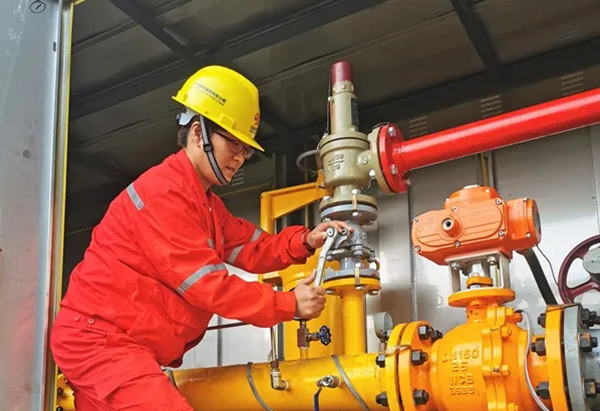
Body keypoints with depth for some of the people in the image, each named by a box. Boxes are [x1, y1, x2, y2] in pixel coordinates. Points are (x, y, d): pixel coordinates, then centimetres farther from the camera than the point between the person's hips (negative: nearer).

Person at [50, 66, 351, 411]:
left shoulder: (208, 203, 18)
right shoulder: (163, 192, -17)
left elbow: (251, 248, 13)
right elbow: (206, 282, -21)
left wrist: (305, 241, -5)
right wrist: (288, 305, -18)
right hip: (99, 339, -11)